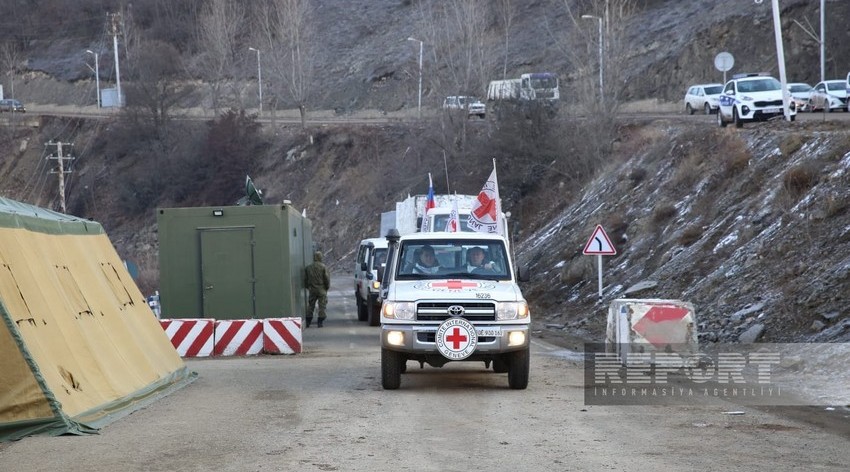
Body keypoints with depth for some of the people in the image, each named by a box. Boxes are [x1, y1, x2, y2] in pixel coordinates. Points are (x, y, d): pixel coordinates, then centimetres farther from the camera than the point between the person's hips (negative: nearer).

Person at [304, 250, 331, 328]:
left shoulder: (308, 268, 4)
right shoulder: (323, 267, -8)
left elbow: (305, 279, 8)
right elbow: (327, 278, -10)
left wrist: (308, 287, 20)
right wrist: (327, 287, 5)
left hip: (312, 289, 3)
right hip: (322, 289, -3)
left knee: (310, 305, 12)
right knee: (322, 305, 2)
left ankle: (308, 321, 13)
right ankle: (320, 322, -2)